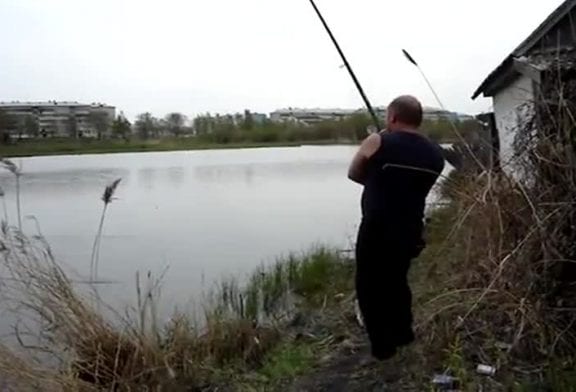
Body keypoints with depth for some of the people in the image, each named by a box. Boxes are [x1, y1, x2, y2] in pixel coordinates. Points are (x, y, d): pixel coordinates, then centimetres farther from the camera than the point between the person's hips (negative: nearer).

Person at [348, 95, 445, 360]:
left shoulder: (377, 142, -9)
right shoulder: (435, 154, 5)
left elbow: (354, 174, 6)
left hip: (376, 231, -6)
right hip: (410, 232, 6)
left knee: (370, 287, 9)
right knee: (396, 281, 24)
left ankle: (382, 346, 13)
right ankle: (403, 334, 35)